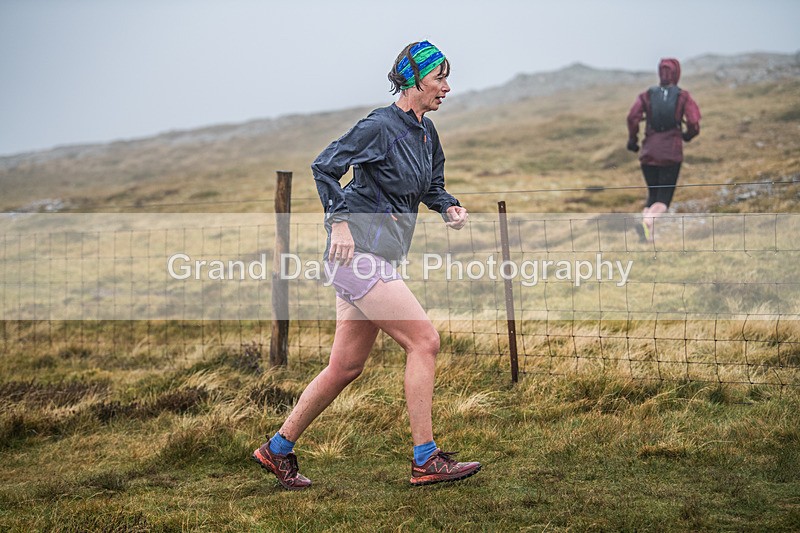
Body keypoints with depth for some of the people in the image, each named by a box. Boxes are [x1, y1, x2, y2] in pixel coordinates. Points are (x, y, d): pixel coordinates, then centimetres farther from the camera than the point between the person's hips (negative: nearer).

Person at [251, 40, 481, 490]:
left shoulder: (426, 132, 13)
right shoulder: (381, 126, -12)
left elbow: (432, 188, 24)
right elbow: (325, 166, -13)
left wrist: (450, 208, 3)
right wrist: (340, 223, -18)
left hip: (380, 259, 9)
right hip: (359, 254, -9)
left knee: (346, 367, 11)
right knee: (424, 340, -11)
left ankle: (279, 450, 22)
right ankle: (426, 460, -5)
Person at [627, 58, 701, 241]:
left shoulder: (647, 95, 3)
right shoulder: (684, 97, 1)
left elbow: (632, 117, -11)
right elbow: (694, 124, -10)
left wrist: (632, 140, 4)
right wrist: (688, 135, 12)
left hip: (649, 153, 2)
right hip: (672, 153, -2)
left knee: (653, 195, 17)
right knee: (663, 200, 2)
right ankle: (648, 220, -31)